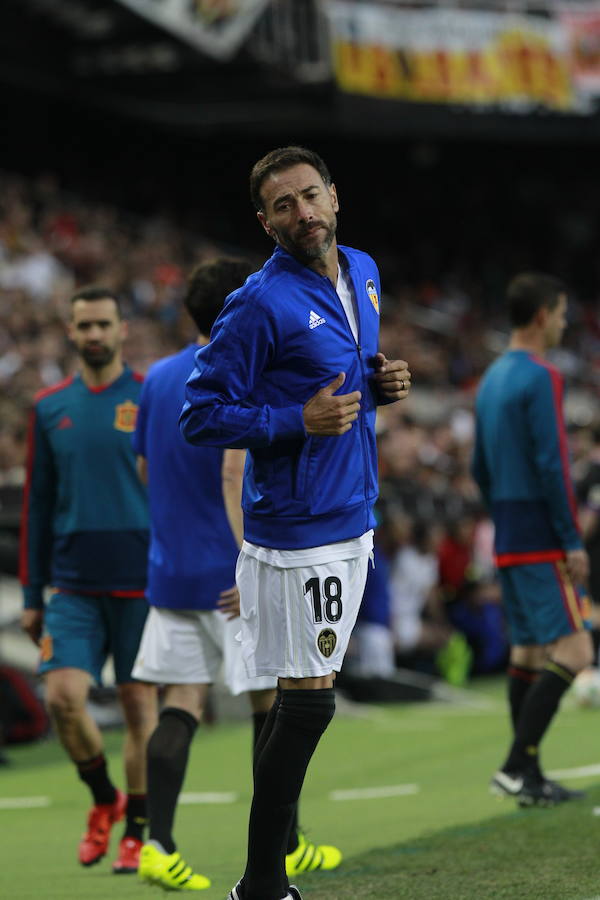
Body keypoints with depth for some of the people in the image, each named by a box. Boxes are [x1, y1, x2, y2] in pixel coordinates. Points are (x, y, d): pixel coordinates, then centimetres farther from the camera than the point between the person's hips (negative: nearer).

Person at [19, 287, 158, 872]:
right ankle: (104, 800, 14)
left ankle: (136, 833, 14)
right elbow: (37, 504, 12)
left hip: (142, 583, -2)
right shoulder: (50, 408, 8)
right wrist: (31, 595, 10)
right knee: (63, 695, -11)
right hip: (73, 588, 2)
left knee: (139, 703, 2)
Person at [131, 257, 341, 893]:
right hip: (230, 576, -6)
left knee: (180, 706, 5)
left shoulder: (158, 378, 10)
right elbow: (233, 473, -24)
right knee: (272, 703, 6)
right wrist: (252, 567, -25)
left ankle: (158, 844, -6)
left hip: (169, 571, 7)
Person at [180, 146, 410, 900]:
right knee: (307, 701, -6)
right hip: (296, 532, -8)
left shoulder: (362, 273, 8)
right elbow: (201, 415, -14)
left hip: (352, 519, 8)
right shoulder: (260, 305, -17)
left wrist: (382, 381, 3)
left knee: (305, 693, 15)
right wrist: (299, 421, -23)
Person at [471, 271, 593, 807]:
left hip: (508, 539, 9)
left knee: (528, 652, 10)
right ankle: (516, 767, -14)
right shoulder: (541, 378, -13)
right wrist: (572, 540, -16)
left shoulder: (492, 380, 15)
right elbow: (551, 465, -18)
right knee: (572, 653, -9)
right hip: (543, 540, -9)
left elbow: (481, 469, 18)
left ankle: (530, 779, 9)